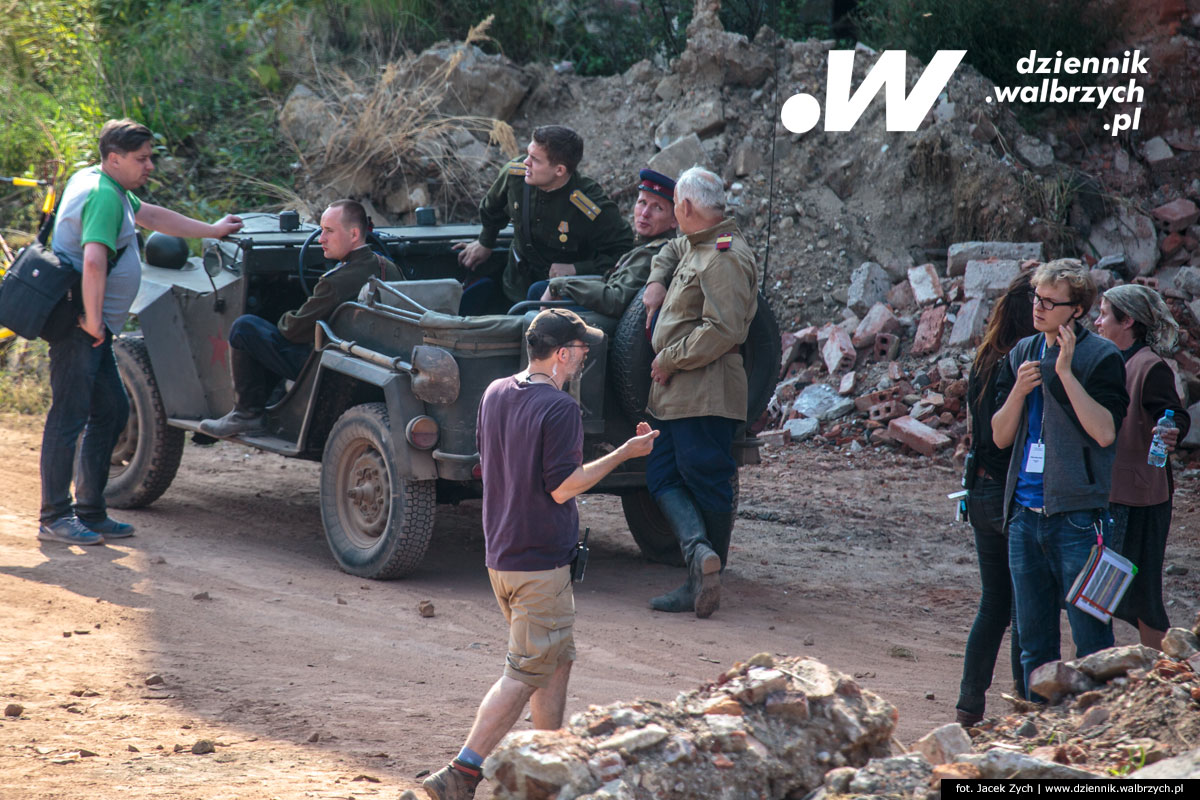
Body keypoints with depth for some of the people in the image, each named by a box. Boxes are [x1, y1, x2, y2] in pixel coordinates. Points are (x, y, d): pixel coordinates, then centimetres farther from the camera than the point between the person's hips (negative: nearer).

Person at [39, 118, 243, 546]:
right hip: (79, 324, -11)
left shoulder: (111, 189, 15)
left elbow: (151, 215, 30)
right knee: (69, 415, -8)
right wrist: (93, 321, -24)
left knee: (112, 411, 13)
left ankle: (90, 511, 18)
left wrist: (212, 230, 33)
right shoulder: (103, 196, -18)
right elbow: (93, 261, -29)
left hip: (91, 327, 11)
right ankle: (54, 518, -5)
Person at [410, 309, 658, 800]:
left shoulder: (495, 394, 7)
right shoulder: (559, 408, -18)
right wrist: (625, 453, -12)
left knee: (558, 661, 20)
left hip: (500, 554, 9)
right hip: (541, 562, -9)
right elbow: (563, 487, -18)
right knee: (526, 674, -4)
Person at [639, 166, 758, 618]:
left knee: (708, 484, -6)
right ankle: (700, 550, -5)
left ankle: (704, 580, -8)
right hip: (677, 392, 10)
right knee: (662, 475, 4)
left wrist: (669, 360, -17)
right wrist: (657, 282, 20)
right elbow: (672, 250, 42)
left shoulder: (725, 258, -16)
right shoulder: (695, 246, 16)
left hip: (707, 391, -10)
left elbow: (723, 330, -25)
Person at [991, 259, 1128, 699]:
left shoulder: (1100, 357, -5)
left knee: (1091, 638, -5)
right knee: (1033, 642, 11)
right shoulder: (1021, 354, 13)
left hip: (1076, 515, -6)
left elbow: (1105, 431, -16)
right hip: (1025, 514, 6)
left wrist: (1066, 373, -18)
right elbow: (1000, 436, 13)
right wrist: (1020, 389, -5)